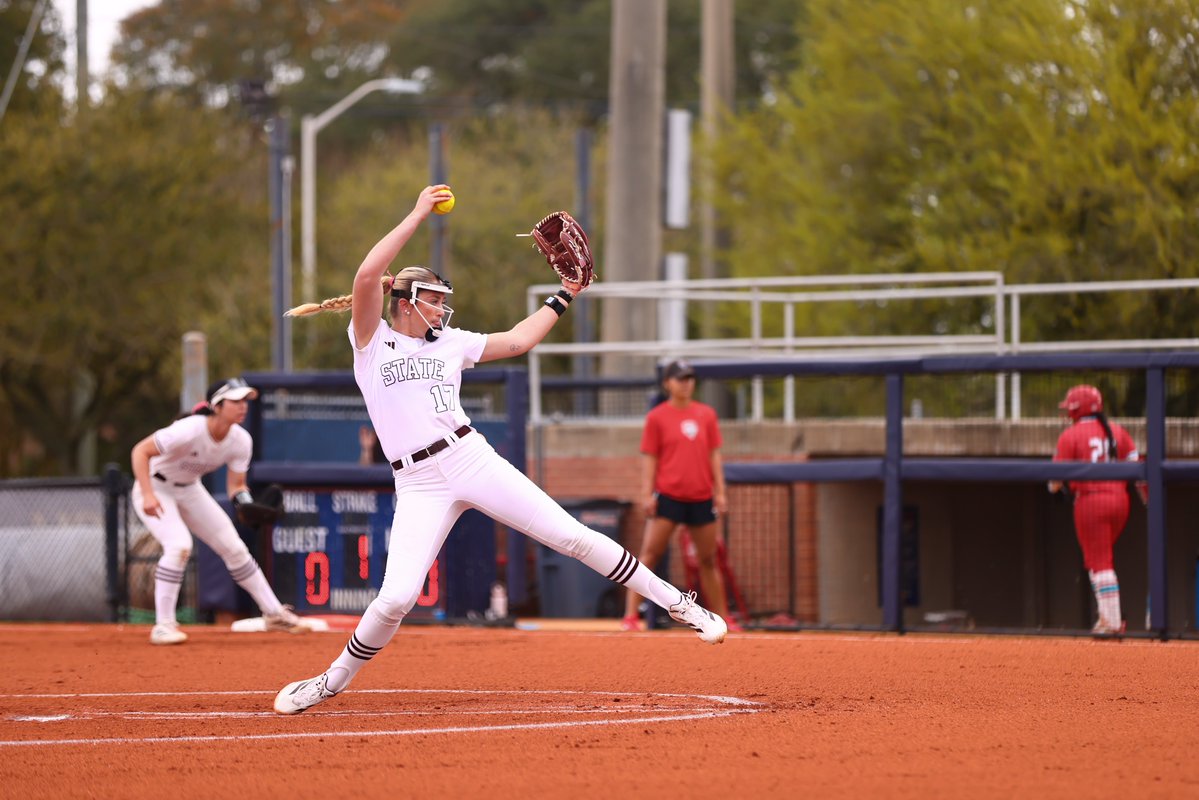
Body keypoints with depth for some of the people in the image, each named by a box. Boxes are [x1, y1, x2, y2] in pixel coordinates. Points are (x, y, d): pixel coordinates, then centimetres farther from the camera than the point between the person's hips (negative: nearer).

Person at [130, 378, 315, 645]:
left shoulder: (240, 440, -13)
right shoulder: (190, 431, -33)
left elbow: (235, 485, -5)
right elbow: (140, 451, -30)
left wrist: (245, 501, -29)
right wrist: (148, 495, -40)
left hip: (190, 490, 7)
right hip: (156, 489, -7)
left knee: (234, 547, 6)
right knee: (179, 545, -28)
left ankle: (274, 614, 18)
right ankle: (163, 625, -20)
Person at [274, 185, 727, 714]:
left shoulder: (451, 343, 16)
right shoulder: (372, 342, 3)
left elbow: (518, 341, 26)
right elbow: (368, 275, -12)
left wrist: (563, 297, 26)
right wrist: (418, 215, -9)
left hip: (472, 460, 3)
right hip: (418, 486, -3)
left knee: (572, 537, -4)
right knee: (395, 598, -16)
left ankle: (675, 602, 4)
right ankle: (336, 679, 8)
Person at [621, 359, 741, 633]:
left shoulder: (706, 415, 9)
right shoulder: (657, 417, 0)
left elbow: (714, 454, 11)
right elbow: (649, 457, -1)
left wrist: (720, 491, 6)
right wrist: (647, 493, -9)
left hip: (701, 497, 4)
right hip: (667, 495, -4)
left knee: (708, 560, 11)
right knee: (650, 554, -11)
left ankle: (722, 618, 20)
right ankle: (630, 615, -13)